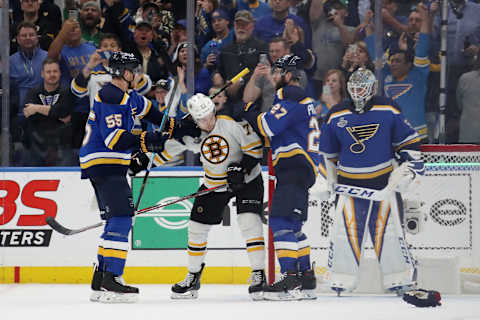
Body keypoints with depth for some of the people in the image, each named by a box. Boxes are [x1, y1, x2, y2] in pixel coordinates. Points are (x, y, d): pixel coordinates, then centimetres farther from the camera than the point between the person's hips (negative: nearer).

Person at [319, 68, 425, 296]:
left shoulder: (388, 110, -2)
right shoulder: (336, 116, 2)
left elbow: (409, 141, 5)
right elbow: (328, 152, 16)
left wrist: (407, 170, -4)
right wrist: (328, 175, 14)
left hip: (384, 181, -1)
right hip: (350, 181, 1)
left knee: (388, 229, -4)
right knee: (344, 229, -5)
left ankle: (401, 278, 7)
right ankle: (341, 280, 7)